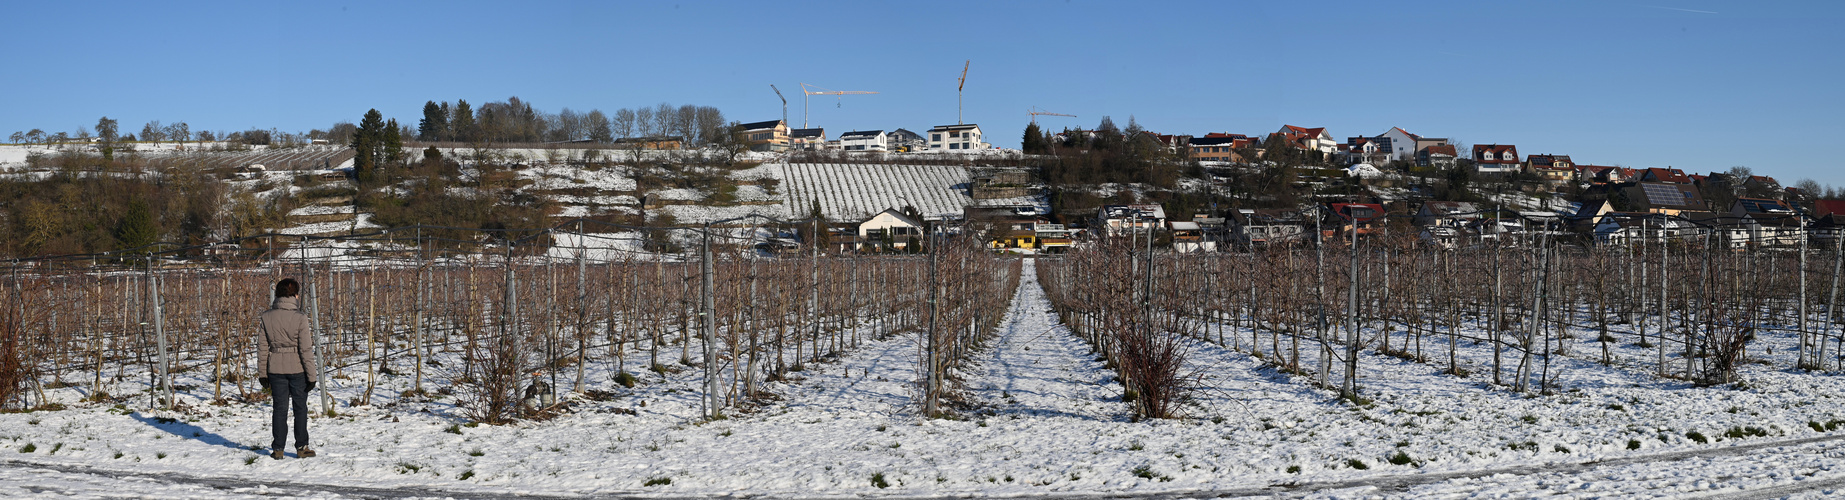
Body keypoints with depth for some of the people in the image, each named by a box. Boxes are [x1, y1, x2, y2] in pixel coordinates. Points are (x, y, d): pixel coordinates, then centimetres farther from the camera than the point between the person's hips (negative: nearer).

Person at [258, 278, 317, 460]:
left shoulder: (266, 317, -2)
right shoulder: (300, 318, -13)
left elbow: (262, 346, 3)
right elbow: (306, 349, -12)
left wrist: (262, 373, 11)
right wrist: (311, 375, -6)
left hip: (276, 370, 3)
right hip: (297, 369, -3)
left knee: (280, 408, 10)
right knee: (300, 408, 9)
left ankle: (278, 449, 12)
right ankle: (301, 447, 13)